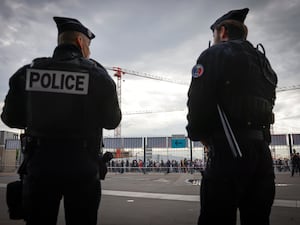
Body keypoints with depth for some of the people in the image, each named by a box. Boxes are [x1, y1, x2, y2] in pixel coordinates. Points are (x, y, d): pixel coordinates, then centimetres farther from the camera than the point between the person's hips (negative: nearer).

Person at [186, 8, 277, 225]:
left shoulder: (214, 54, 0)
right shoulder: (263, 62, 23)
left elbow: (198, 103, -11)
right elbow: (266, 105, 17)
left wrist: (197, 134, 7)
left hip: (230, 150, -8)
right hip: (262, 149, 8)